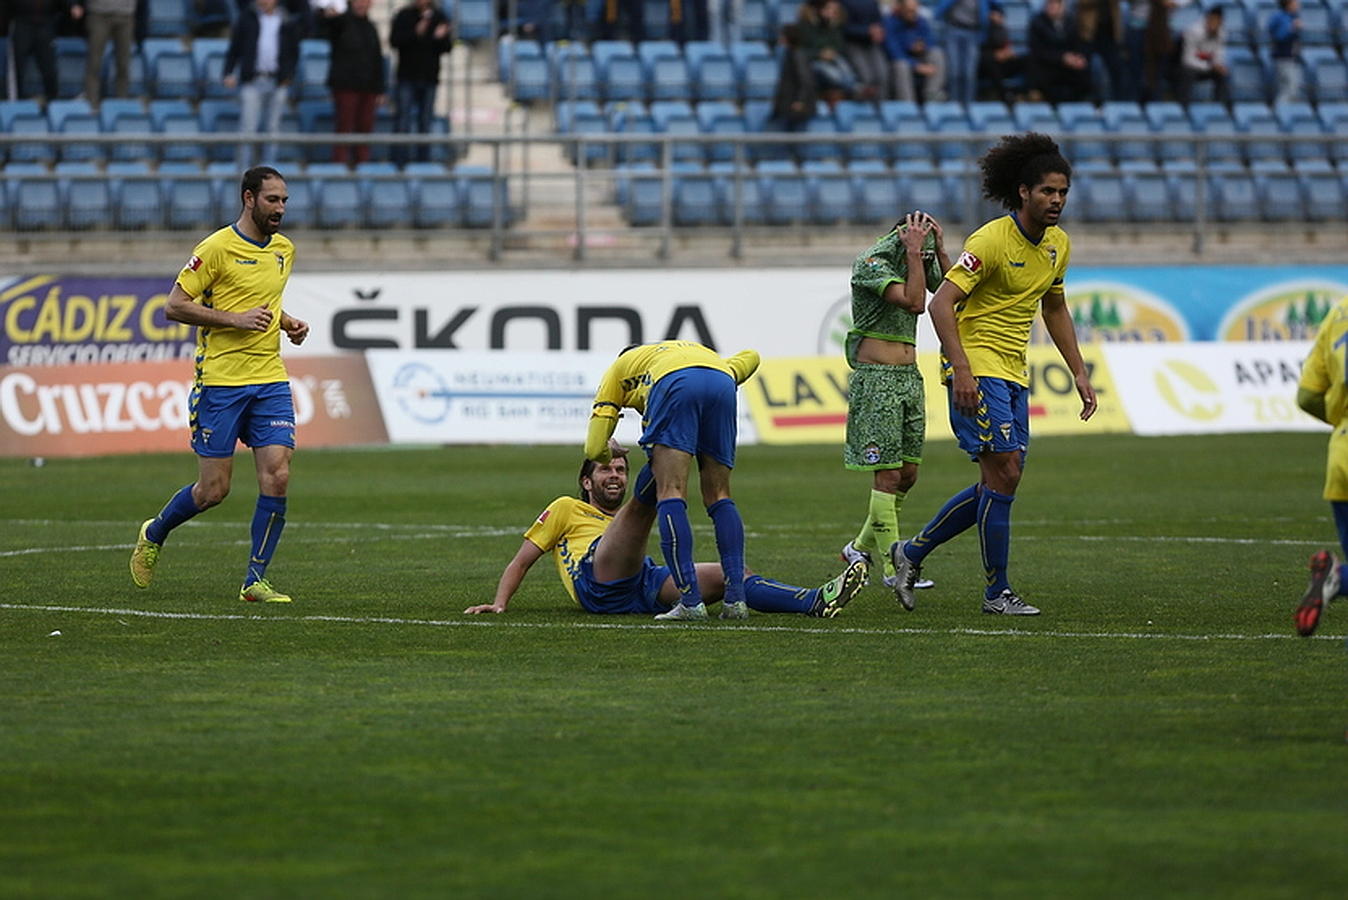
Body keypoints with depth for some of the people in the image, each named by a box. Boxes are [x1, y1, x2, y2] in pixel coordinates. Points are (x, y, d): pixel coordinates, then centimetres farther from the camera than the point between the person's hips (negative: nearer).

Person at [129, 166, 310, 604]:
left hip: (270, 380, 5)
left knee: (277, 476, -10)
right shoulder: (217, 248, -9)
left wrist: (286, 322, 9)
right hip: (220, 381, -5)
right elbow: (175, 306, -10)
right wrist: (236, 319, -17)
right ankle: (153, 535, 29)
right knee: (213, 489, -1)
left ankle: (255, 580, -1)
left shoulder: (284, 249, 13)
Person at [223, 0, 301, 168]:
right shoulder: (247, 18, 6)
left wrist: (288, 75, 2)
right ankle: (244, 170, -7)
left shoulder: (287, 23, 8)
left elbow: (294, 53, 15)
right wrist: (229, 73, -3)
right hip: (252, 82, -1)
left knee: (273, 128, 4)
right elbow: (234, 48, 7)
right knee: (248, 127, -9)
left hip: (277, 83, 2)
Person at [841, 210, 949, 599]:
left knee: (908, 473, 10)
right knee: (887, 475, -9)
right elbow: (914, 302, -24)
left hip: (909, 377, 8)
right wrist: (914, 252, -20)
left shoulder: (920, 261, 12)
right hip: (876, 378, -8)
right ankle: (893, 568, -8)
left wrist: (939, 248, -3)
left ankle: (861, 547, 26)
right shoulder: (871, 263, -12)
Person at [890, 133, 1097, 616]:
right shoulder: (991, 240, -16)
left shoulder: (1058, 244, 9)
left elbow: (1054, 309, 24)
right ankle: (997, 591, -5)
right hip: (976, 369, -8)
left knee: (999, 483, 8)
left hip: (1014, 373, 8)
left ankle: (912, 552, 22)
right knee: (1004, 473, -13)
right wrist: (961, 368, -29)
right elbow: (941, 303, -20)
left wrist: (1079, 373, 18)